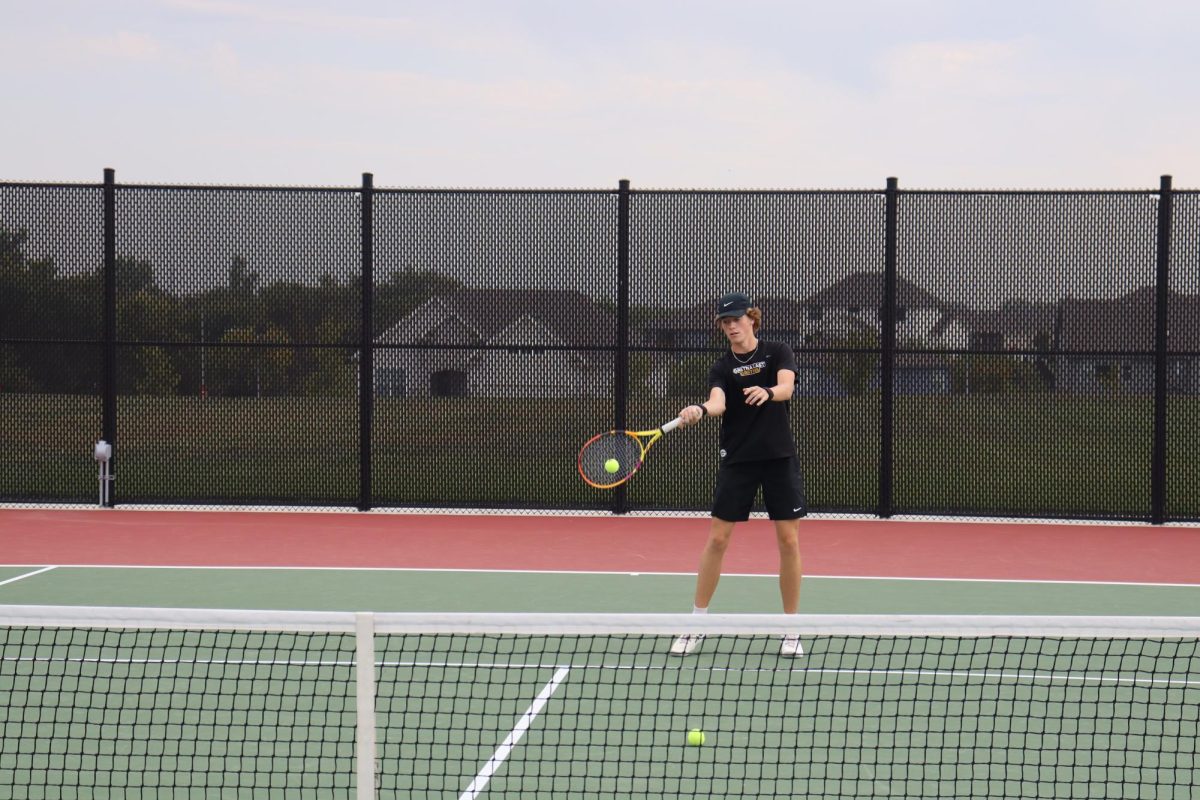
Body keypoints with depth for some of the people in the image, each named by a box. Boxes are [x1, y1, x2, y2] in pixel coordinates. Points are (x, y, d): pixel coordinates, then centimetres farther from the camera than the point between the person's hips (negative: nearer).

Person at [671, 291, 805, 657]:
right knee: (717, 539, -2)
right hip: (738, 459, 1)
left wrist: (767, 392, -44)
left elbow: (787, 387, -21)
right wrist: (700, 409, -44)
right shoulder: (722, 368, 0)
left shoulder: (778, 353, -1)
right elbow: (718, 402, -20)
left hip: (780, 458, -1)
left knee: (789, 541, -1)